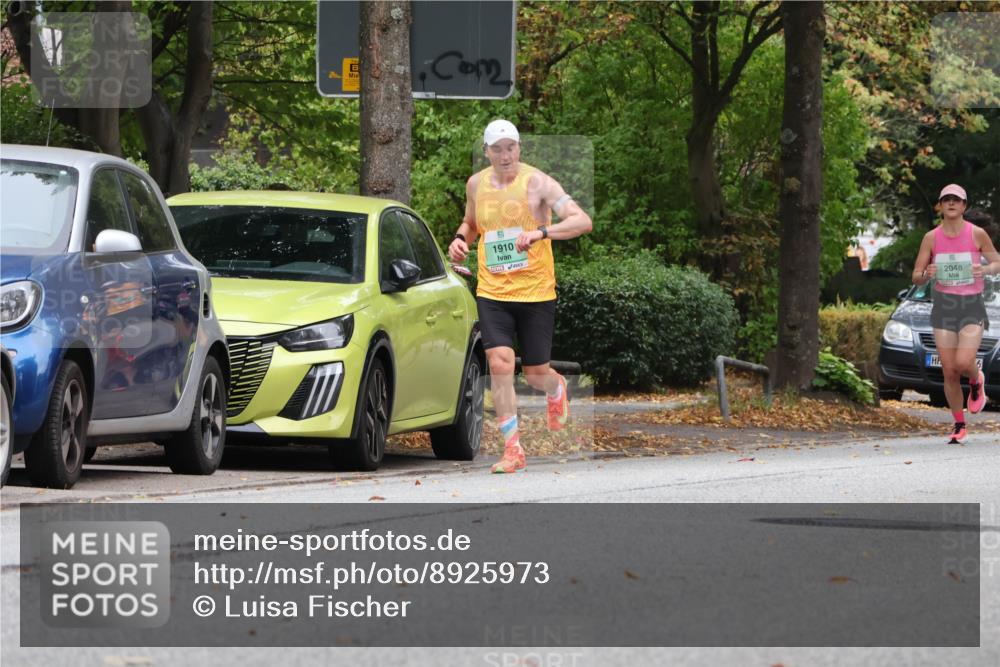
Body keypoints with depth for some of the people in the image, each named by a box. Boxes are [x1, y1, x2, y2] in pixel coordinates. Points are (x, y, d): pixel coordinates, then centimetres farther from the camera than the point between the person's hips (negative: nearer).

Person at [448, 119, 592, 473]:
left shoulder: (536, 182, -10)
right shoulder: (476, 184, 5)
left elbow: (582, 221, -20)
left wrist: (541, 232, -35)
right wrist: (461, 238, 3)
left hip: (535, 292, -2)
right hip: (492, 292, 2)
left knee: (536, 373, 6)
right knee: (499, 363, -16)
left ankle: (557, 389, 46)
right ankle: (513, 450, -10)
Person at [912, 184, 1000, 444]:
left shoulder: (977, 234, -4)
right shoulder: (931, 237, 1)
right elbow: (916, 279, 5)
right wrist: (926, 275, -19)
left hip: (972, 306, -2)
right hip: (943, 305, 2)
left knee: (963, 362, -21)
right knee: (949, 372, 1)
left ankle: (977, 382, 16)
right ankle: (959, 426, 16)